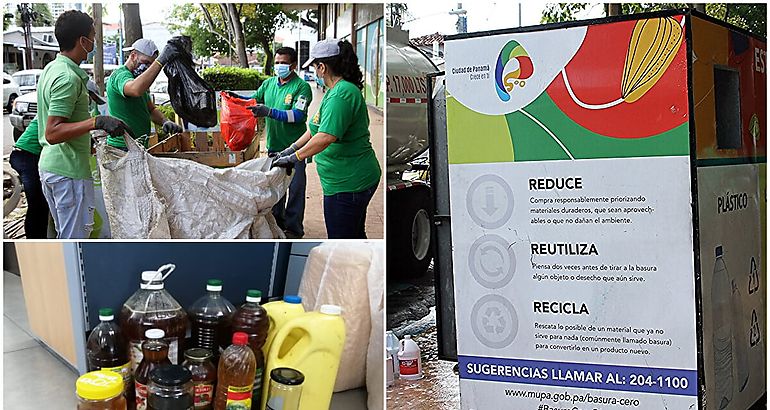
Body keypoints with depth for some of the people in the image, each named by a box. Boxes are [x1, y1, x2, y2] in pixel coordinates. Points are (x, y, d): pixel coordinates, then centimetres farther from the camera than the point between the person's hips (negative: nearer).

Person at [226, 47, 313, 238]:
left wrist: (269, 112, -30)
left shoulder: (302, 87, -11)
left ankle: (293, 228, 13)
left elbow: (298, 115, -22)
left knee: (295, 188, 2)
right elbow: (254, 99, 21)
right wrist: (236, 97, 3)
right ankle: (277, 222, 31)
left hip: (294, 146, -6)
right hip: (273, 145, 6)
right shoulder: (269, 83, 7)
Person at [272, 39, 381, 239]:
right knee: (355, 236, 23)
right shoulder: (341, 89, 13)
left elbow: (326, 137, -31)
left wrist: (295, 157, -21)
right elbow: (318, 127, 20)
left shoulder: (341, 94, -22)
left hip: (347, 183, -10)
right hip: (357, 178, 10)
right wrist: (292, 149, 17)